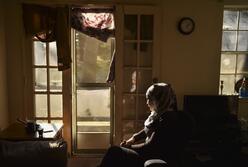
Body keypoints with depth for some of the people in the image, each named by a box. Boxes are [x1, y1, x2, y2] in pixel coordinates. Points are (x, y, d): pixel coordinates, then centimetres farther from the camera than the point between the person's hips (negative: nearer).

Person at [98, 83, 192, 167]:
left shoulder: (167, 119, -23)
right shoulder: (160, 114, 6)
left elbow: (149, 147, -22)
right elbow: (147, 131, 21)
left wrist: (129, 146, -9)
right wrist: (133, 138, 4)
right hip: (150, 153, 9)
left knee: (114, 151, -11)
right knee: (115, 150, 2)